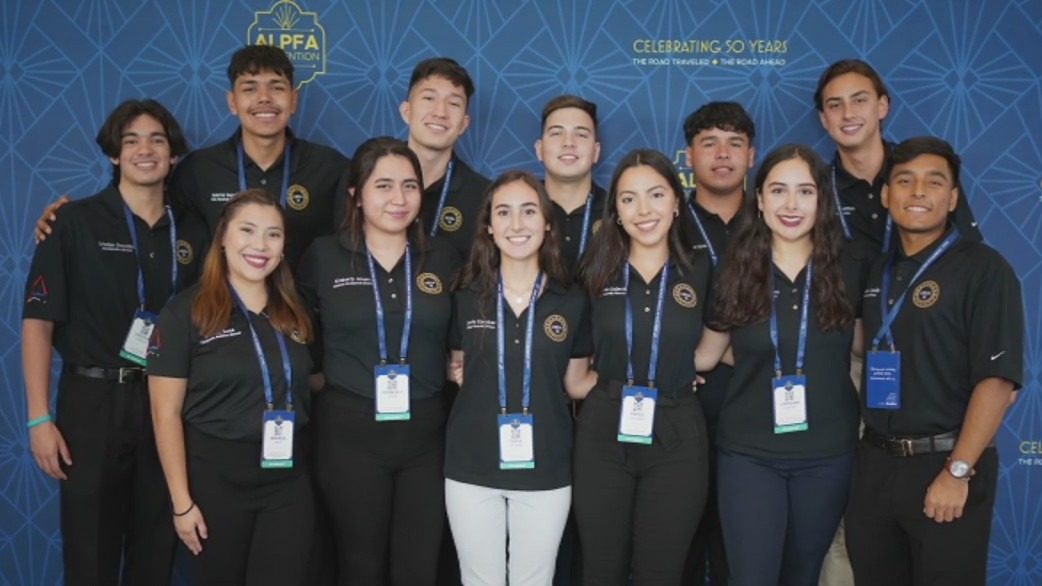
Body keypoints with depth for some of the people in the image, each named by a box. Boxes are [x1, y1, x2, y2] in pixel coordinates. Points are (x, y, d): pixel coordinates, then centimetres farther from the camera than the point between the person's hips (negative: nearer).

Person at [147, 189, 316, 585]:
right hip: (215, 479, -3)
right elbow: (166, 414, -8)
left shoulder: (295, 312, 7)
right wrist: (182, 502, -10)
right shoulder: (186, 311, -6)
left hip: (290, 481, 3)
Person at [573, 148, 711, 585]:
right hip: (603, 434, 1)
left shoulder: (701, 272, 0)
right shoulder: (595, 273, 1)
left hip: (676, 438, 0)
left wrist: (676, 371, 0)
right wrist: (610, 381, -2)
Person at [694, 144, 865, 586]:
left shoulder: (849, 273, -2)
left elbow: (867, 349, 11)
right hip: (748, 453, -1)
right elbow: (704, 355, 6)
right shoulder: (735, 272, -3)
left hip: (827, 453, 2)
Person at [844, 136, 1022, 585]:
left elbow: (997, 380, -15)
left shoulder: (983, 268, -8)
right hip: (874, 463, 6)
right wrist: (870, 452, 5)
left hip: (943, 465, -5)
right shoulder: (877, 272, 10)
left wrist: (958, 472, -18)